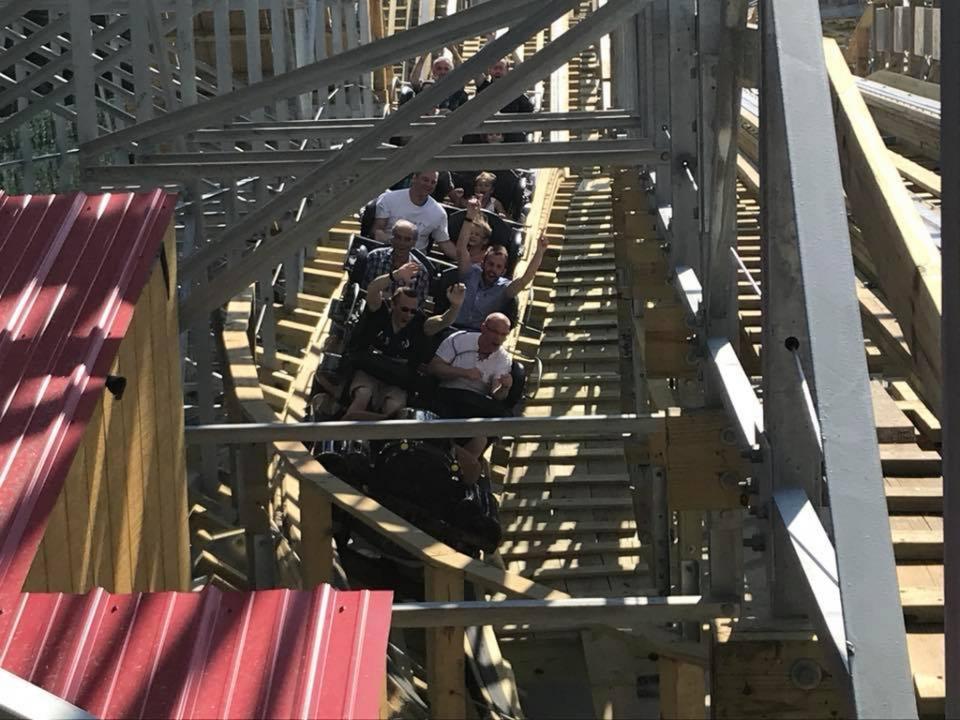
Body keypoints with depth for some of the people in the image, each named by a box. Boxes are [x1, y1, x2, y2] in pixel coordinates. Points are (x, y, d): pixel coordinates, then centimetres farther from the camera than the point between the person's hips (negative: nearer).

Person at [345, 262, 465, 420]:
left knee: (394, 406, -29)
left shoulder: (419, 326, 3)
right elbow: (372, 289, -21)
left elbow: (443, 321, -13)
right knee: (363, 395, -34)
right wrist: (396, 276, -41)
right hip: (367, 373, -1)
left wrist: (456, 306, -37)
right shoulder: (379, 313, -2)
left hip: (396, 383, 2)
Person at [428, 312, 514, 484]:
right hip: (448, 393, -3)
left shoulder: (503, 359, 8)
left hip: (478, 402, 3)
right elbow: (433, 367, -6)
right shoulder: (459, 340, -1)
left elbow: (496, 396, -1)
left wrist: (504, 388, -26)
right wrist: (464, 372, -17)